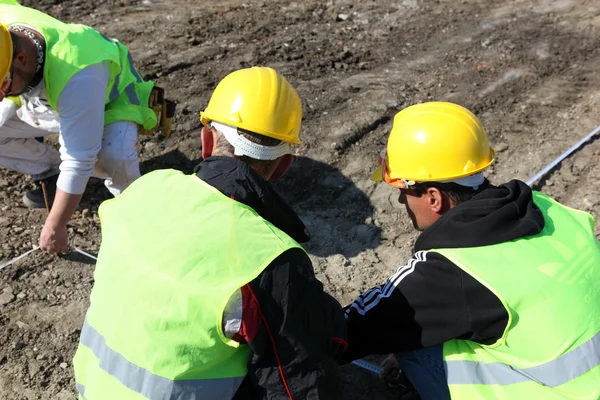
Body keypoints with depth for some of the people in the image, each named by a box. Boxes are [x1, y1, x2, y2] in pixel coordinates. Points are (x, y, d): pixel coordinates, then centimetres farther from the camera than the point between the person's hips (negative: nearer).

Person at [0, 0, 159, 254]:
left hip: (110, 98, -6)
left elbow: (78, 161, -36)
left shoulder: (76, 75, -43)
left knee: (112, 157, -36)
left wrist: (55, 226, -27)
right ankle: (51, 174, 9)